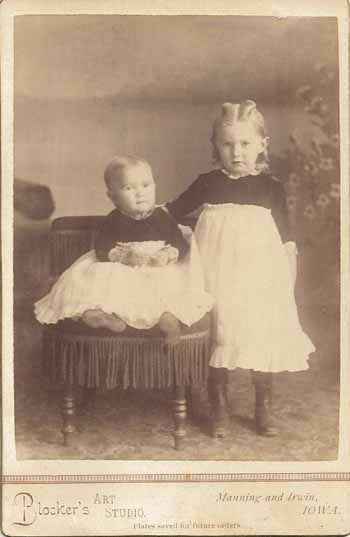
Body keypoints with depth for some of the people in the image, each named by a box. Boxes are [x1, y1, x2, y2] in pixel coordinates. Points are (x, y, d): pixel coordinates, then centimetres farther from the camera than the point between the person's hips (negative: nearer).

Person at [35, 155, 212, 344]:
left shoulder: (162, 218, 7)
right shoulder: (113, 221, 5)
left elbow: (182, 246, 3)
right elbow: (102, 250, -5)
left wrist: (167, 255, -20)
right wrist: (125, 256, -23)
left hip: (159, 274, 0)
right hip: (121, 274, 0)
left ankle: (170, 316, -53)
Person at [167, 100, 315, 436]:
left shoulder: (270, 187, 1)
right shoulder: (207, 184, 2)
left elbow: (286, 240, 4)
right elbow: (172, 211, 14)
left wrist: (289, 285, 2)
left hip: (259, 278, 0)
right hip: (217, 277, 0)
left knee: (262, 337, 5)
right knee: (219, 338, 4)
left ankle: (264, 409, 24)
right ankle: (219, 408, 21)